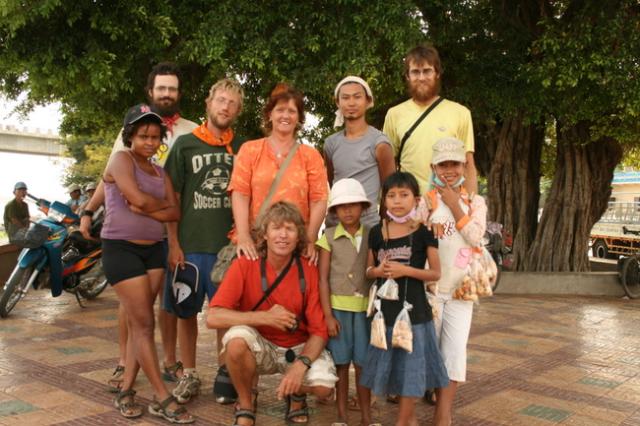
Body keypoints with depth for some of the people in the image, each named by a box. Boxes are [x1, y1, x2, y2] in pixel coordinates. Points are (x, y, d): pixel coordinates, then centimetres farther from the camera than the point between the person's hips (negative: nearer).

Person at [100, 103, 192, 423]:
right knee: (143, 324, -5)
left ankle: (125, 391, 16)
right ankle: (162, 399, 0)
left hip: (153, 250, 6)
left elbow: (175, 213, 2)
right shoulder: (121, 160, -5)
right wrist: (161, 204, -2)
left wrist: (145, 210, -14)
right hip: (121, 249, -6)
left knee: (138, 323, 7)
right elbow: (139, 198, -20)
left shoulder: (160, 172, 14)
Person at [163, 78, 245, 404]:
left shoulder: (242, 149, 7)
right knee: (186, 311, 8)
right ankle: (189, 375, 22)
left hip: (229, 245, 0)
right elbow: (171, 198, 2)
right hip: (190, 245, 0)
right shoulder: (185, 144, 4)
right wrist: (174, 245, -4)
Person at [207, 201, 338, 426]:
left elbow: (319, 331, -11)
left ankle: (296, 394, 12)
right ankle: (246, 404, -4)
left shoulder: (309, 272, -13)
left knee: (324, 386, -27)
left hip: (299, 348, 1)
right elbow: (213, 317, -22)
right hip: (259, 346, 0)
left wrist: (301, 365, -28)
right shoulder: (245, 265, -15)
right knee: (236, 338, -33)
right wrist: (264, 317, -28)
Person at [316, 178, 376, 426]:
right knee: (341, 363, 6)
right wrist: (328, 314, -7)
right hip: (338, 307, -1)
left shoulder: (372, 236, 5)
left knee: (363, 363, 6)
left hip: (365, 307, 1)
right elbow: (323, 278, -2)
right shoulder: (329, 237, 0)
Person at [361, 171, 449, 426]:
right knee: (392, 364, 12)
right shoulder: (377, 232, 2)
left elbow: (436, 273, -6)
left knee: (411, 365, 2)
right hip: (386, 308, 4)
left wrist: (405, 270, -18)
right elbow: (368, 271, 11)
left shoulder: (423, 232, -6)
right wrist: (378, 270, -11)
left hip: (414, 309, -3)